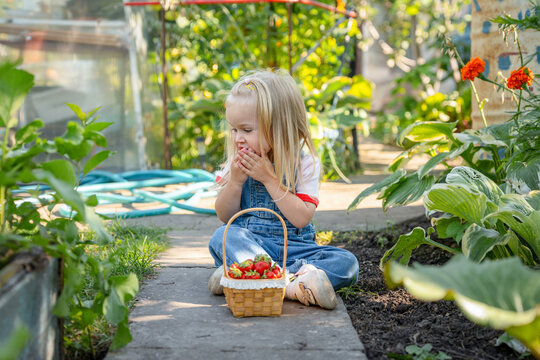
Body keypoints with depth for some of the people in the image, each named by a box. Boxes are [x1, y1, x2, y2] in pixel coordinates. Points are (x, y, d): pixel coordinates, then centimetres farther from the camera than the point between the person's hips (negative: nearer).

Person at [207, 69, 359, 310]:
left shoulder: (305, 163, -5)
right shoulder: (237, 162, 4)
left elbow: (301, 218, -14)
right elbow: (224, 216, 4)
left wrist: (269, 178, -19)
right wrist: (235, 180, -13)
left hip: (294, 247, 0)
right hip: (249, 243, 1)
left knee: (346, 262, -23)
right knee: (223, 236, -31)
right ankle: (291, 285, -38)